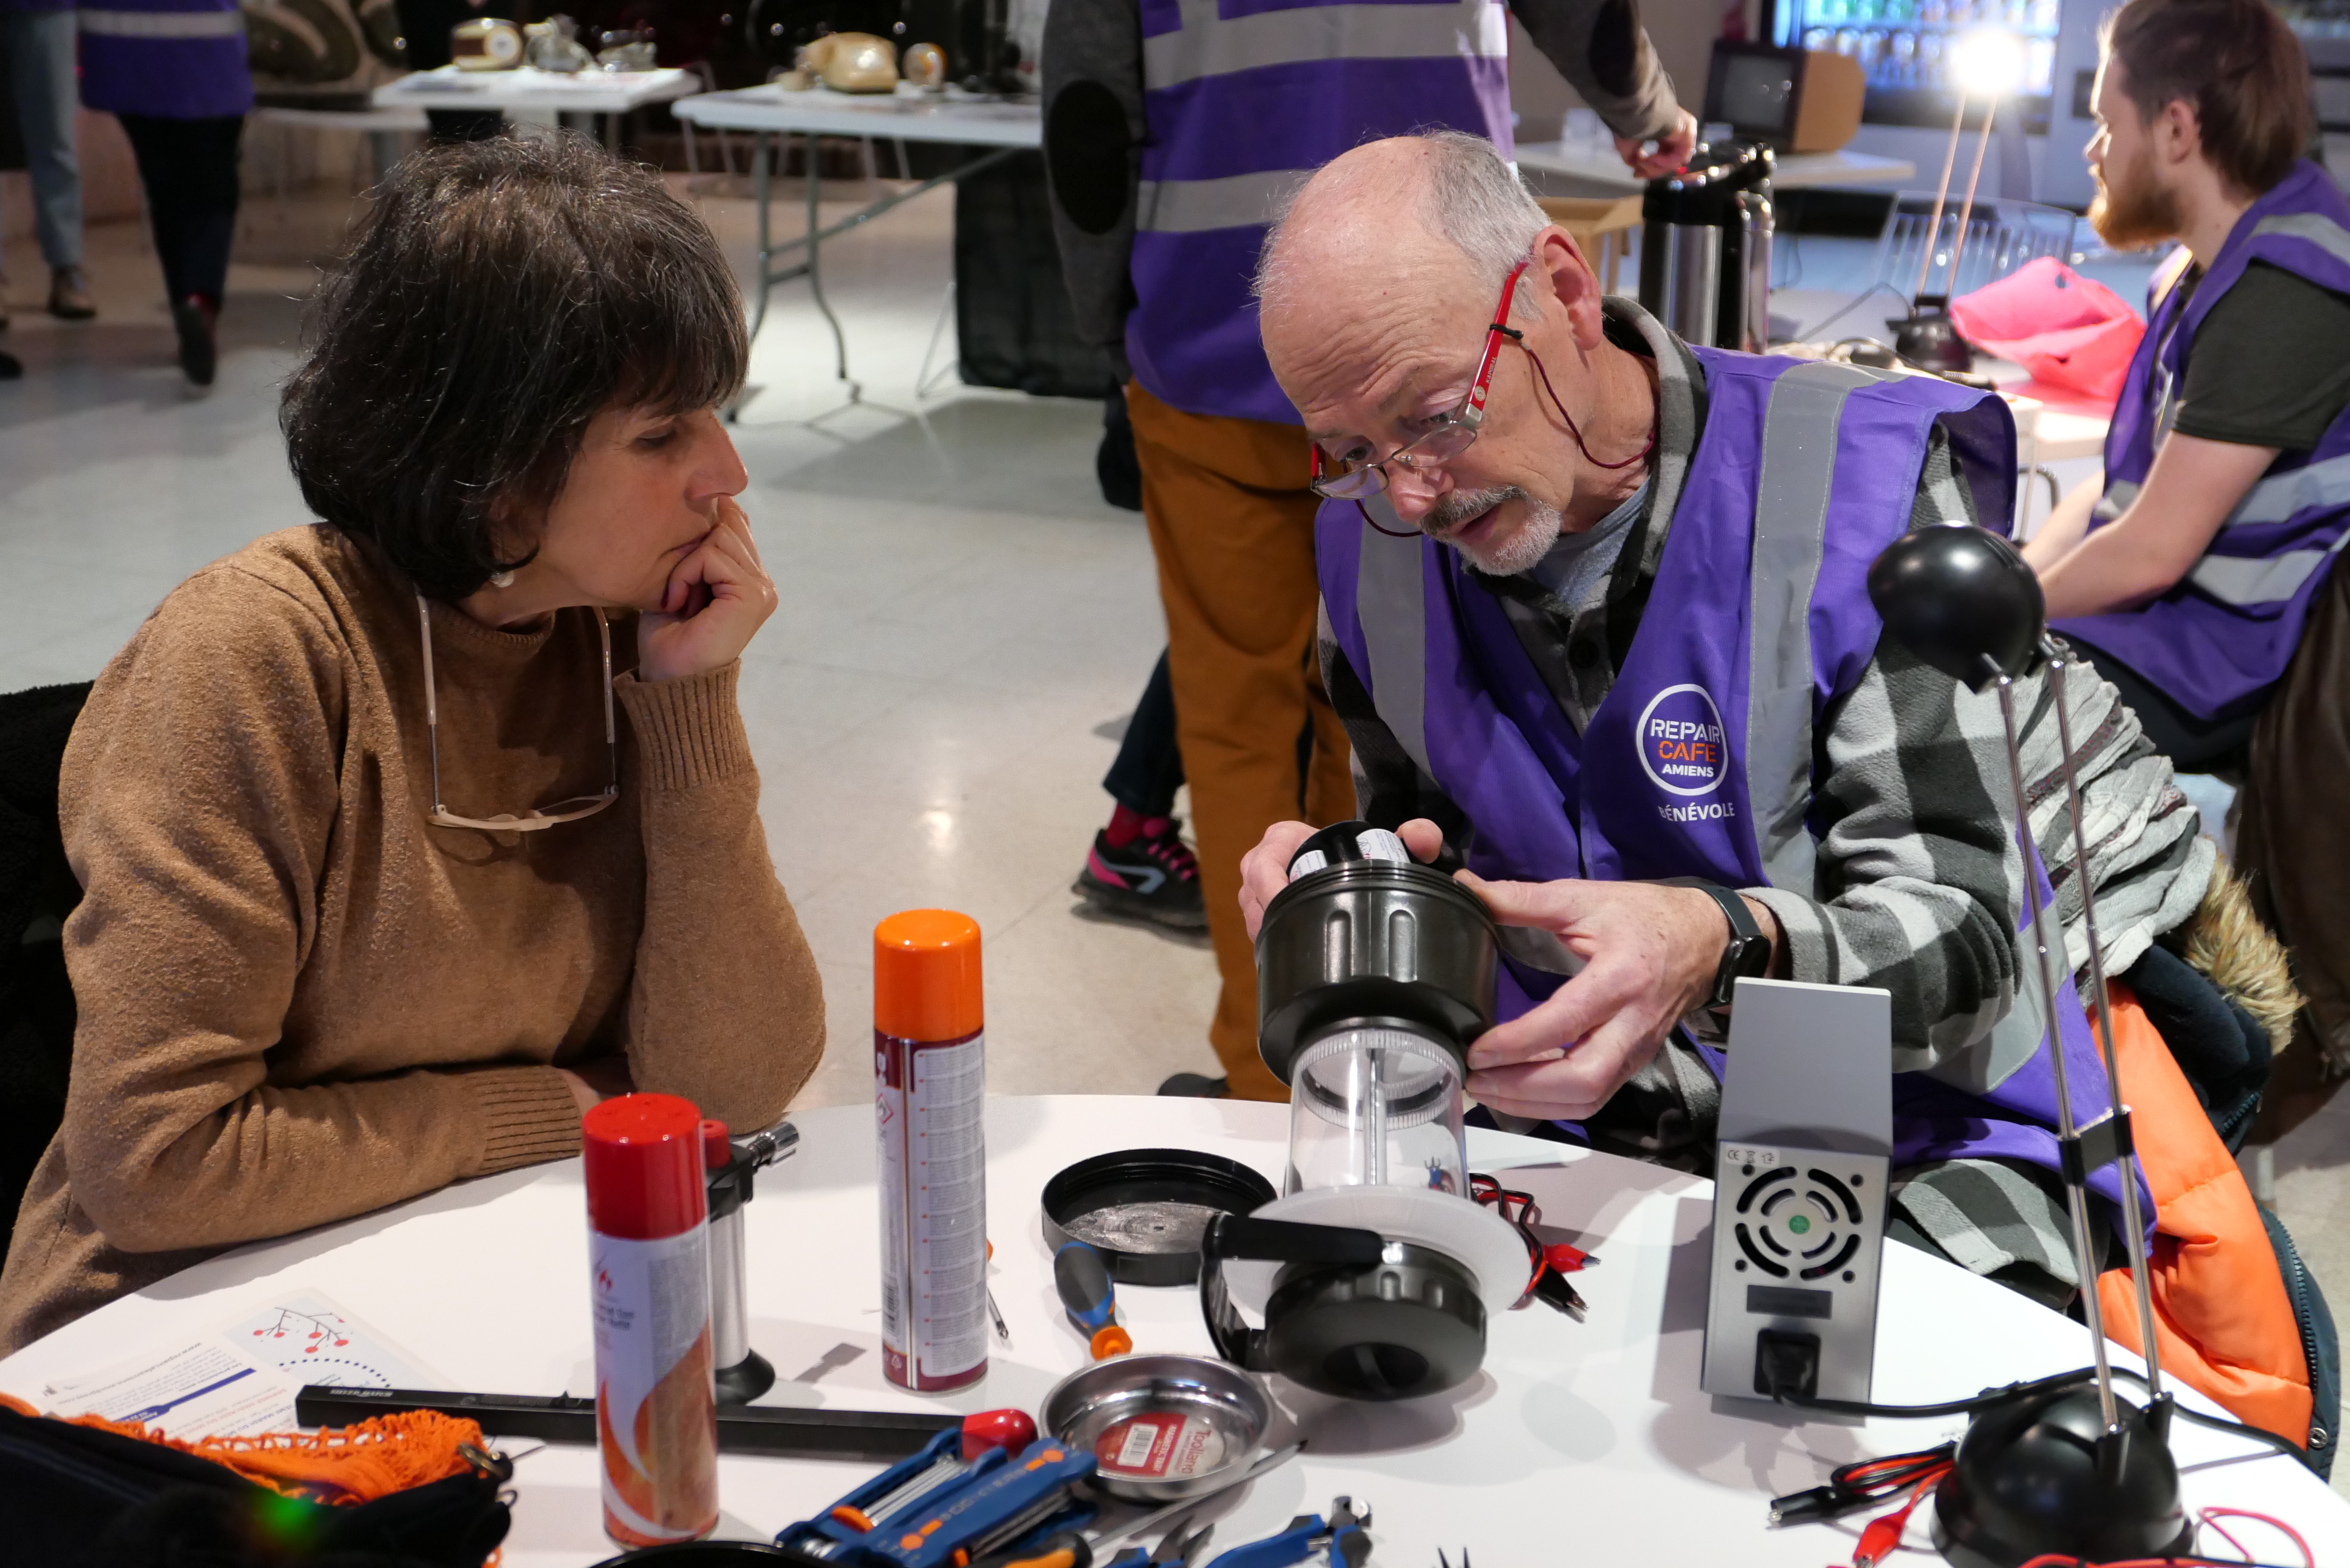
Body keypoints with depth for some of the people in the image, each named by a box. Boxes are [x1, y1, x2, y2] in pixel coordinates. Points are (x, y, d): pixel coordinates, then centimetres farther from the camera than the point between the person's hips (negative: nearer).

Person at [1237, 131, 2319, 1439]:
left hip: (1918, 1129, -3)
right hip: (1587, 1122, 4)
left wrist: (1721, 951, -41)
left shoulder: (1868, 478, -16)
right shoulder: (1377, 545, 0)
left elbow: (1956, 934, -20)